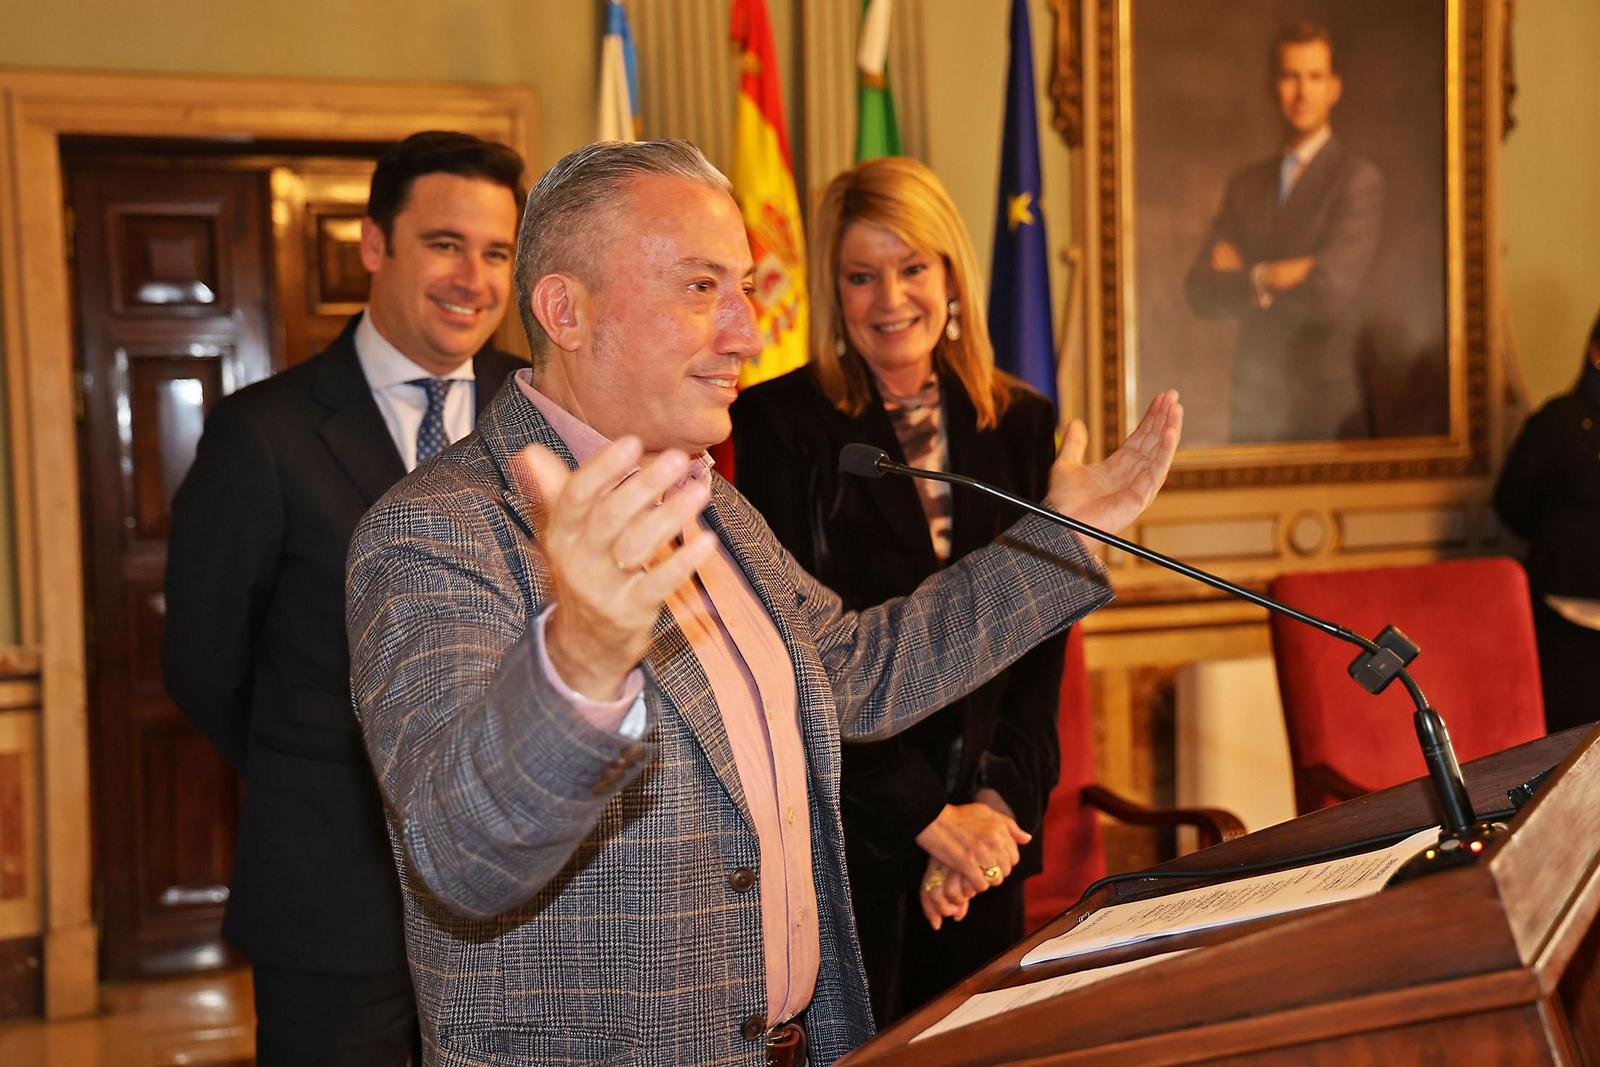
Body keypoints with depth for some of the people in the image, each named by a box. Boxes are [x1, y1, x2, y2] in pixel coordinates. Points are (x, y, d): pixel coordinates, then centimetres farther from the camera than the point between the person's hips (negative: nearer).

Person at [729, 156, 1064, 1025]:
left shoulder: (1022, 425, 7)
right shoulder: (780, 423, -5)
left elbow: (1041, 640, 6)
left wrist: (997, 804, -7)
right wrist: (927, 814, -13)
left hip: (986, 826, 4)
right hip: (836, 832, -3)